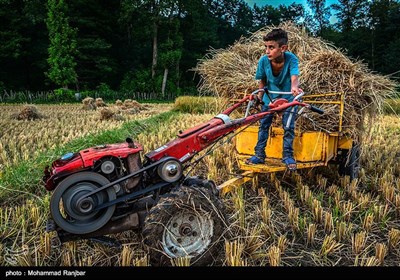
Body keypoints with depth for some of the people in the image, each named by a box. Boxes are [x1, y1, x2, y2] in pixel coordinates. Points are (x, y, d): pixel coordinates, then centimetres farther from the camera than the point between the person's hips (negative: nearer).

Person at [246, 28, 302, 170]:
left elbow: (294, 77, -44)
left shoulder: (291, 59, -28)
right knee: (263, 125, 2)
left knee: (288, 127, -5)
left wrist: (294, 87, -65)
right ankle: (259, 155, 13)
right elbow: (262, 81, -7)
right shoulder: (263, 60, -22)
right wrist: (259, 97, -4)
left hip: (288, 97, -2)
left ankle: (288, 156, 12)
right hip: (270, 96, 2)